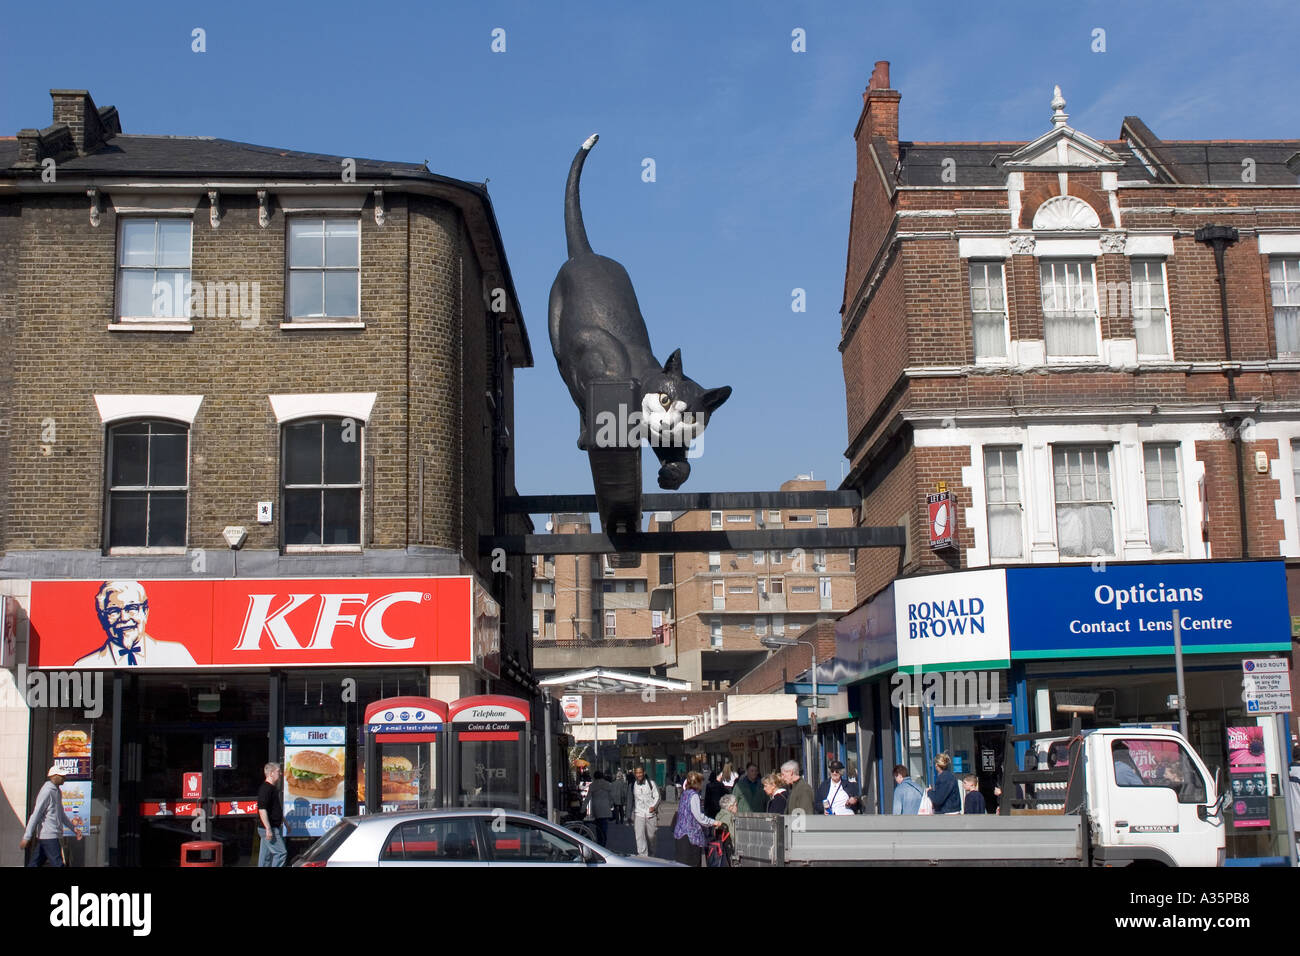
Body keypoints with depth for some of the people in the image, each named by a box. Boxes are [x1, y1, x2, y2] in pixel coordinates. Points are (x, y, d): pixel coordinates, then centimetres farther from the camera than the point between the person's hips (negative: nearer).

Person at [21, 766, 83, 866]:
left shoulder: (57, 791, 15)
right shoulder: (47, 791, -14)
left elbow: (61, 814, 26)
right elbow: (35, 815, -17)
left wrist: (73, 828, 23)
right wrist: (27, 837, -20)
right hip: (48, 836, -9)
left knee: (35, 863, 11)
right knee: (57, 864, -7)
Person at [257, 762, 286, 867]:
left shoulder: (273, 788, 16)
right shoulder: (265, 788, -16)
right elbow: (262, 810, -23)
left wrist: (285, 823, 30)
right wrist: (268, 829, -26)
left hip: (276, 826, 10)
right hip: (269, 828, -10)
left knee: (266, 854, 11)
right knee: (280, 852, -12)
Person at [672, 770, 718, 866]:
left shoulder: (685, 793, 12)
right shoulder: (694, 795, -15)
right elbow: (699, 816, -18)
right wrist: (713, 822, -6)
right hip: (690, 833, -9)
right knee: (691, 863, -6)